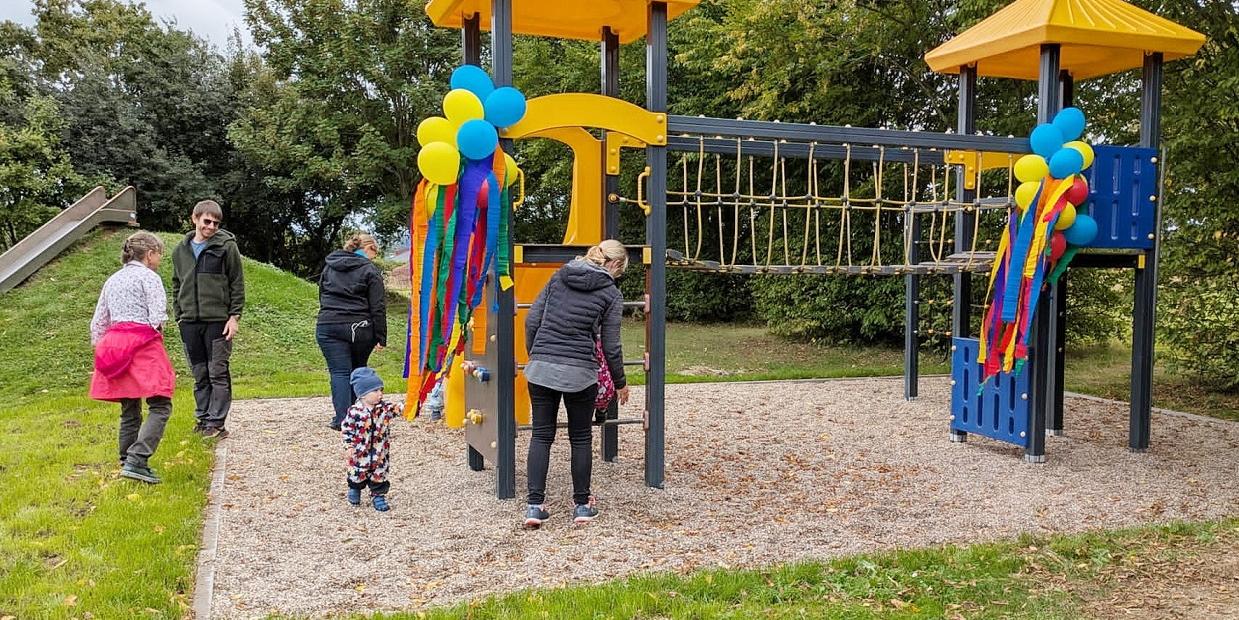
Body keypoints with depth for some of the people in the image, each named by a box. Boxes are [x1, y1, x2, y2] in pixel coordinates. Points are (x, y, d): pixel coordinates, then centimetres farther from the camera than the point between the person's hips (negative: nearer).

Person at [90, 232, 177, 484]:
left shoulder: (112, 280, 20)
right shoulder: (149, 277, -2)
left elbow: (98, 323, 19)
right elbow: (157, 318, -10)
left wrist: (100, 348, 24)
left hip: (114, 344, 8)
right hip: (142, 343, -8)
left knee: (129, 411, 14)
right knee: (160, 406, -8)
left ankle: (127, 464, 17)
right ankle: (136, 461, -22)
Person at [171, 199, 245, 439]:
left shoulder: (226, 246, -4)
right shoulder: (180, 250, 11)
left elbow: (237, 284, -3)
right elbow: (177, 286, 19)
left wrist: (234, 316, -7)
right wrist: (178, 315, 12)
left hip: (218, 320, -4)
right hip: (189, 322, 5)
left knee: (218, 373, -2)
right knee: (199, 374, 11)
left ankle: (216, 422, 3)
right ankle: (202, 418, 20)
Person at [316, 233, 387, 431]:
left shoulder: (329, 266, 15)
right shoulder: (369, 269, -2)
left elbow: (322, 297, 22)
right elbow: (378, 308, -6)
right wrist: (381, 338, -4)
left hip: (328, 326, 2)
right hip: (360, 329, -2)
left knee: (339, 372, 0)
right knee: (358, 370, 15)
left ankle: (342, 419, -7)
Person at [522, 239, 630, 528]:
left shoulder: (559, 277, 9)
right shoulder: (611, 294, 0)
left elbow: (532, 320, 6)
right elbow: (610, 346, 1)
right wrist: (620, 383, 13)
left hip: (541, 367, 3)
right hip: (579, 372, -3)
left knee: (541, 435, 10)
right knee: (580, 438, 13)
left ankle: (535, 505, 6)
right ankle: (582, 505, 20)